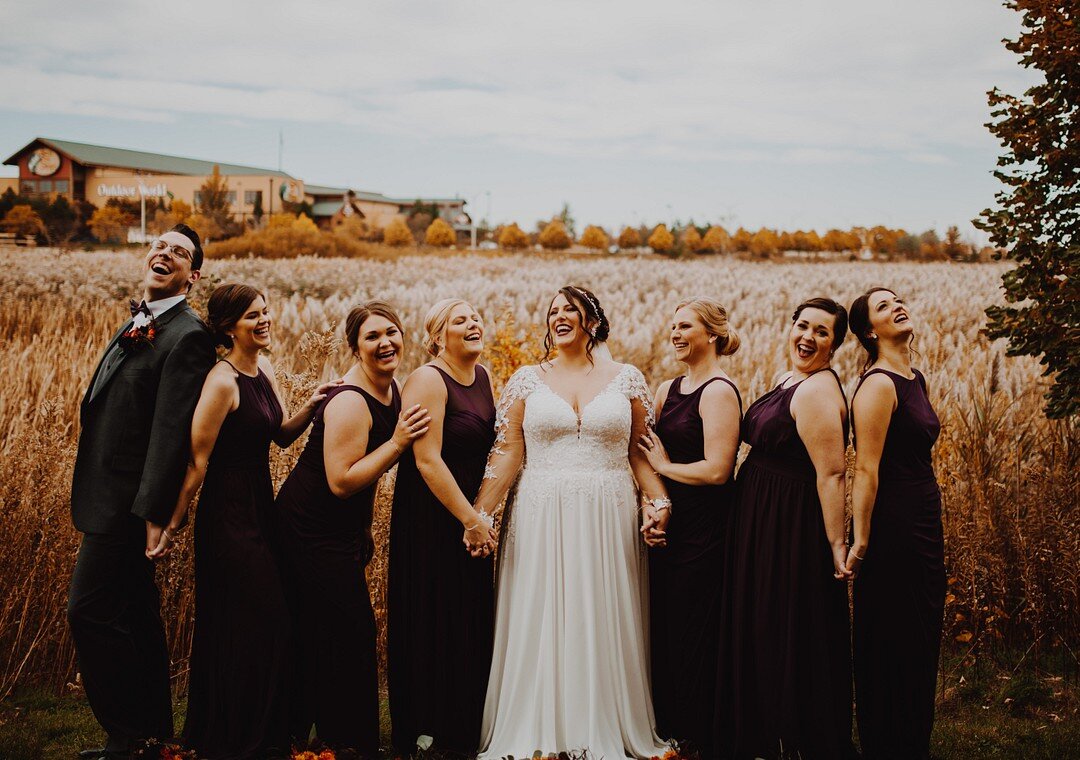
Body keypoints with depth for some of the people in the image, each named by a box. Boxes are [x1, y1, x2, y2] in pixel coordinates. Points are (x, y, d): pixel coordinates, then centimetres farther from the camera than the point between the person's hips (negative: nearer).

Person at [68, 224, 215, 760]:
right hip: (113, 496, 10)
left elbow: (172, 429, -22)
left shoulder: (186, 335, -16)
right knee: (134, 614, 16)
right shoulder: (139, 323, 13)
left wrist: (153, 512, -25)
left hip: (127, 500, -9)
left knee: (89, 610, -7)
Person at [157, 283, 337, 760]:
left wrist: (311, 407, -5)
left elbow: (281, 435, 13)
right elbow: (197, 459, -18)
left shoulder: (265, 371, 7)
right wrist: (173, 524, -16)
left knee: (268, 622, 15)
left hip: (261, 509, 9)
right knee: (245, 627, -1)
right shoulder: (222, 381, -18)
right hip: (228, 516, -9)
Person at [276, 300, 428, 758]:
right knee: (349, 632, -4)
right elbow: (341, 482, -26)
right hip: (312, 528, -9)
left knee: (318, 631, 15)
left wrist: (365, 528, 16)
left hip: (343, 528, 9)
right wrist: (398, 442, -25)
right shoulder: (350, 402, -24)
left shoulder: (391, 388, 5)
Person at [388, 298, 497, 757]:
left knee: (474, 621, 13)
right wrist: (470, 519, -19)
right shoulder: (428, 381, -16)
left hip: (472, 516, 8)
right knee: (434, 626, 1)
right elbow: (427, 461, -21)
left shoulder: (483, 377, 8)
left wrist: (483, 514, 6)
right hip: (431, 519, -8)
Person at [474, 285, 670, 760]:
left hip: (608, 521, 0)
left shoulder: (627, 380, 6)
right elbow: (507, 453, 2)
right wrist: (479, 514, -6)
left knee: (603, 626, 4)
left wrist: (658, 502, -8)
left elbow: (641, 452, 7)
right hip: (541, 520, 0)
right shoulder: (527, 380, 5)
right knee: (539, 626, 3)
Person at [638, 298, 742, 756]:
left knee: (692, 634, 1)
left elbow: (716, 470, -22)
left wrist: (663, 465, -11)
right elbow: (648, 448, 17)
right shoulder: (668, 390, 11)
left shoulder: (719, 392, -14)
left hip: (703, 530, -8)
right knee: (661, 628, 14)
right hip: (669, 524, 8)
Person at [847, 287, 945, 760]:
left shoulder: (915, 379, 12)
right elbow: (866, 469, -18)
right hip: (892, 526, -9)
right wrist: (860, 540, -18)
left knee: (921, 641, 16)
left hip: (922, 525, 9)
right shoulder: (879, 385, -16)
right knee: (891, 645, 2)